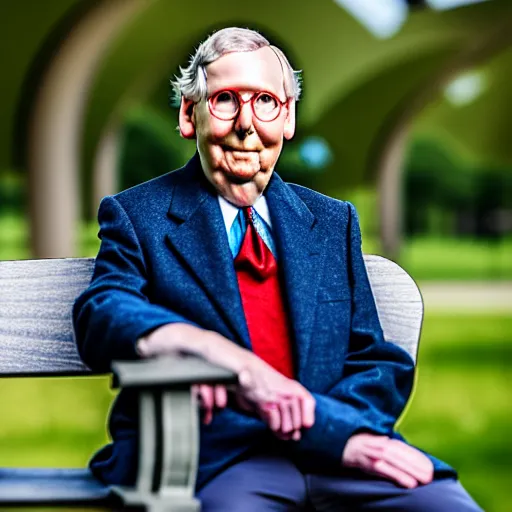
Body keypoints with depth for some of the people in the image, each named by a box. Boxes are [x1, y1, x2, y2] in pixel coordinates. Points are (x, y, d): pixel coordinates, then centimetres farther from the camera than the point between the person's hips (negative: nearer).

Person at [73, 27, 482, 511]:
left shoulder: (333, 221, 22)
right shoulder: (137, 216, 10)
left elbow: (379, 363, 15)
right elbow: (99, 317, -10)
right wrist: (230, 360, -28)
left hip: (334, 447, 4)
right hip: (215, 457, -4)